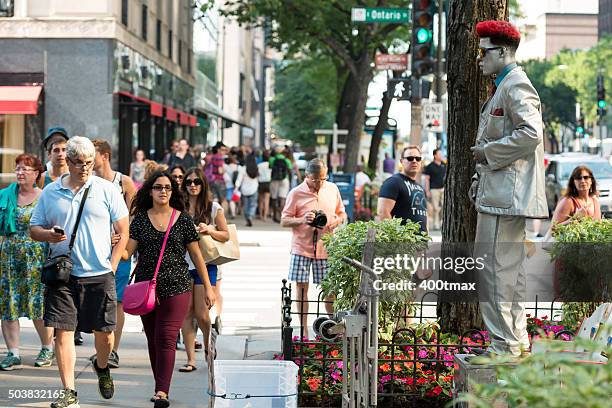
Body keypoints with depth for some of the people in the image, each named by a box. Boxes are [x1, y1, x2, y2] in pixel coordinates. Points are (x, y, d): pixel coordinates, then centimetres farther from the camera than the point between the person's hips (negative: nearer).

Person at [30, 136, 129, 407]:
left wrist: (112, 266, -4)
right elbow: (34, 230, 11)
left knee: (104, 333, 5)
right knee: (62, 331, -4)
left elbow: (123, 232, 4)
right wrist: (49, 235, -12)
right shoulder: (50, 193, 7)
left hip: (99, 275, -1)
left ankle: (102, 367, 38)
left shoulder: (107, 190, 3)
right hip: (62, 274, 1)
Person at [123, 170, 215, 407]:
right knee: (153, 340, 9)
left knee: (166, 339, -12)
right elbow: (128, 252, 1)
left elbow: (196, 255, 8)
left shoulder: (183, 220, 3)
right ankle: (160, 387, 20)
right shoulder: (141, 219, 6)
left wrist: (208, 288, 8)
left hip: (176, 288, -3)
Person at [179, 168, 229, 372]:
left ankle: (209, 346, 26)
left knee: (202, 314, -3)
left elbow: (226, 235, 8)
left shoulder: (213, 208, 2)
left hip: (205, 264, -2)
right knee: (186, 314, 2)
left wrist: (209, 230, -9)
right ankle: (190, 359, 7)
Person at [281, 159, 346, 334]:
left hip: (326, 248, 2)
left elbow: (342, 214, 17)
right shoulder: (296, 193, -3)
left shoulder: (332, 189, 6)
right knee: (301, 287, 1)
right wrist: (301, 220, -20)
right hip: (302, 247, -1)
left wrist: (336, 222, -6)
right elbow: (284, 221, -1)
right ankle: (304, 329, 9)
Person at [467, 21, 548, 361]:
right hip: (497, 193, 11)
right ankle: (518, 340, 21)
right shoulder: (503, 88, 21)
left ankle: (505, 344, -5)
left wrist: (487, 152, -15)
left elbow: (530, 133, -23)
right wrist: (482, 169, 19)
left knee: (497, 269, -9)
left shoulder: (517, 86, -12)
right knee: (508, 269, 14)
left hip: (507, 194, -11)